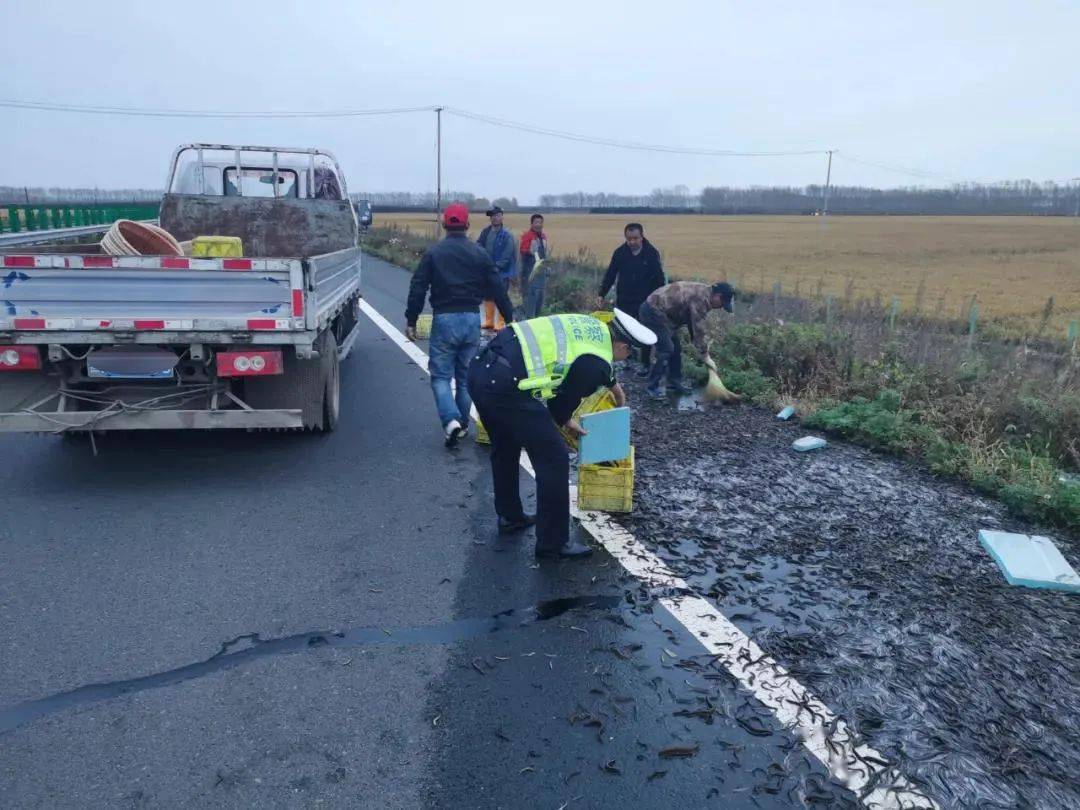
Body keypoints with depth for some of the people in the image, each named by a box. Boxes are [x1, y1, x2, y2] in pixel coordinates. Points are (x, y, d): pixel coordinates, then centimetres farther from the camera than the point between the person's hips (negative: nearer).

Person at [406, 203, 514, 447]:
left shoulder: (433, 253, -1)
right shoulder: (480, 253, 3)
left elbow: (418, 288, -4)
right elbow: (497, 289, 3)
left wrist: (411, 321, 3)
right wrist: (510, 318, 11)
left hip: (444, 319, -2)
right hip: (472, 319, 2)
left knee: (441, 376, 4)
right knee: (466, 377, 15)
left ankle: (451, 420, -16)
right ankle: (463, 425, 22)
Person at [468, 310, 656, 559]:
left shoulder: (592, 326, 19)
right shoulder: (596, 365, -4)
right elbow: (563, 400, 7)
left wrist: (614, 386, 55)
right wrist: (566, 422, 28)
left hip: (481, 368, 10)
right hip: (505, 386, -10)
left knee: (505, 449, 28)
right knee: (554, 459, 2)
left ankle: (509, 516, 45)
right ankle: (553, 543, 12)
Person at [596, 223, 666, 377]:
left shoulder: (652, 253, -9)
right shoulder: (620, 252, -5)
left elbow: (659, 278, -4)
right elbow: (610, 274, 1)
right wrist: (602, 294, -4)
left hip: (645, 302, -2)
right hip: (623, 301, 2)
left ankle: (645, 364, 17)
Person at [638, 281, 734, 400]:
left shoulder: (703, 293, 12)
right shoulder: (701, 298, -21)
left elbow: (695, 323, 19)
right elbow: (698, 328, -19)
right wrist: (704, 354, -10)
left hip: (655, 310, 11)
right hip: (653, 313, -11)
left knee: (676, 348, 14)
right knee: (666, 350, -11)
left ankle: (675, 381, 24)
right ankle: (652, 387, -2)